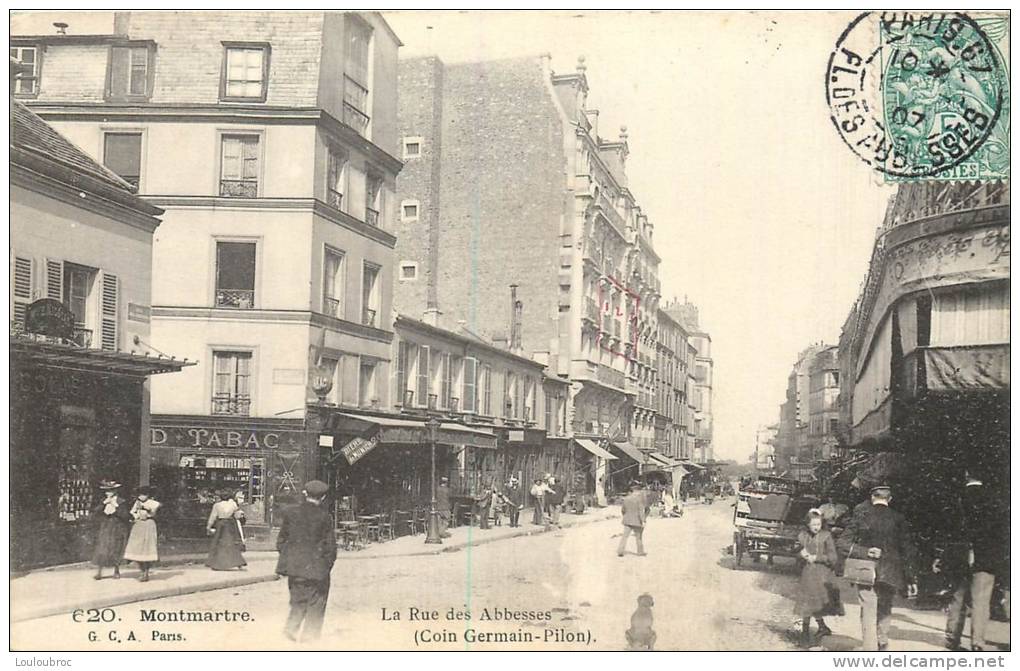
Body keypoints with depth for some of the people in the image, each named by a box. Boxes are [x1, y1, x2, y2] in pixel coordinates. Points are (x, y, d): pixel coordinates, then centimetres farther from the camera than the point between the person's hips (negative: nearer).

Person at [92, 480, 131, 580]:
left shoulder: (122, 502, -3)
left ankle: (116, 571, 17)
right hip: (105, 530, 2)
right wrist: (103, 504, -11)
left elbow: (126, 516, -11)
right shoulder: (104, 501, 9)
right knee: (101, 550, -7)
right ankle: (98, 572, -7)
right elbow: (95, 513, -1)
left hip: (117, 531, -2)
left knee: (116, 551, 1)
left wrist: (116, 506, -17)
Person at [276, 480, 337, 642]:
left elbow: (281, 539, 6)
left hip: (294, 566, 3)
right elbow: (330, 546, -4)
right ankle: (310, 634, 12)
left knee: (298, 600, 18)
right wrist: (328, 564, 9)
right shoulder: (325, 517, -9)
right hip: (316, 566, -3)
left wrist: (286, 558, 16)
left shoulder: (290, 512, 0)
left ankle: (291, 626, 3)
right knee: (316, 602, 10)